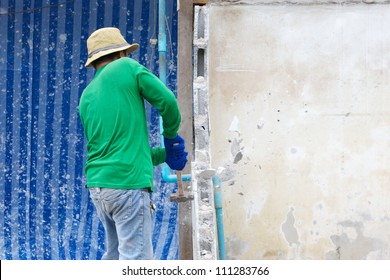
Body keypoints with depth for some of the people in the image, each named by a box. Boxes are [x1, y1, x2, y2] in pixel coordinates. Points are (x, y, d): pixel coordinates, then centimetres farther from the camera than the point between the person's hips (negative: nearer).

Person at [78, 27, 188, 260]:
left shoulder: (87, 97, 17)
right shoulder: (126, 67, -1)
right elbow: (167, 101, -4)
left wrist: (165, 154, 17)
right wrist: (171, 136, 15)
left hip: (97, 186, 8)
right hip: (129, 182, -8)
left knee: (114, 254, 17)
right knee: (136, 259, -8)